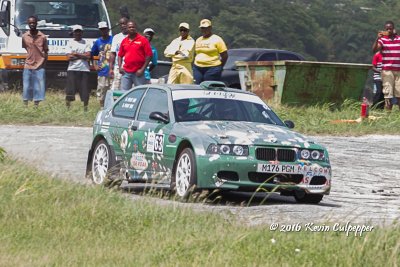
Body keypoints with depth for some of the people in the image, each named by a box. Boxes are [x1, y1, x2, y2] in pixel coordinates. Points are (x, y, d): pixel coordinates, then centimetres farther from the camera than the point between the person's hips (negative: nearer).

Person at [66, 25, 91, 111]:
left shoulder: (86, 43, 9)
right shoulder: (70, 43, 7)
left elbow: (88, 56, -4)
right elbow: (69, 57, -4)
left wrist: (76, 54, -7)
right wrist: (82, 56, -6)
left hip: (84, 69, 1)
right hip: (72, 69, -1)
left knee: (85, 91, 0)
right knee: (70, 91, -5)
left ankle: (85, 108, 7)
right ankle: (67, 107, 0)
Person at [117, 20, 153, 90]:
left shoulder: (143, 40, -3)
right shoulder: (124, 41, 12)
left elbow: (149, 55, -6)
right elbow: (120, 55, 20)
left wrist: (142, 69, -11)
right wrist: (120, 67, 4)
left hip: (138, 73, -5)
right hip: (126, 72, 5)